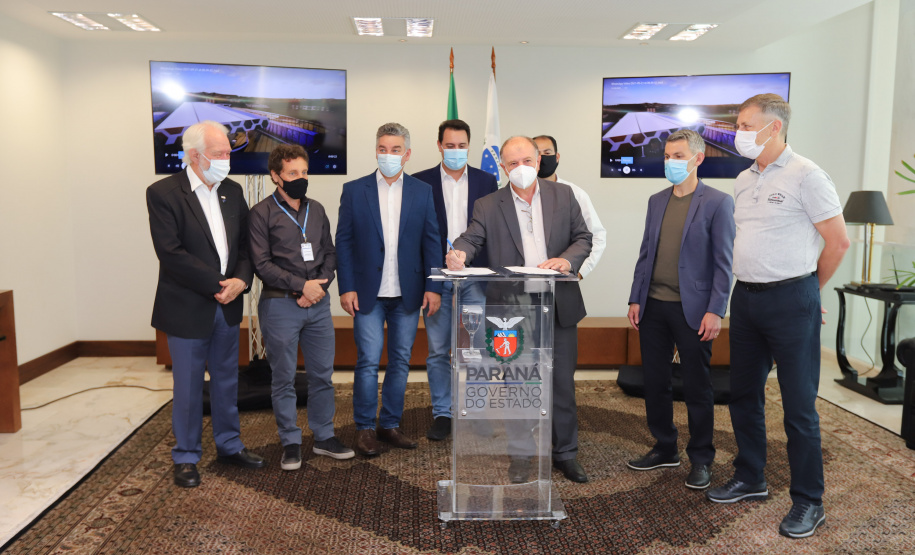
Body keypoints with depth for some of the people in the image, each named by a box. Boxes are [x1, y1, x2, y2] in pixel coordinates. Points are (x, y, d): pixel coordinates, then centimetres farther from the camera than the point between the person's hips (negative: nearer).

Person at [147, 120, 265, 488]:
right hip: (187, 307, -5)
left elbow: (245, 244, 7)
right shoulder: (163, 193, -11)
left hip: (227, 306, 5)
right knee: (188, 387, 7)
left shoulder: (232, 192, 7)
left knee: (227, 381, 16)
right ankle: (186, 458, 24)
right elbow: (170, 253, -18)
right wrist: (218, 285, -18)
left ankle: (229, 445, 32)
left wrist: (240, 280, -11)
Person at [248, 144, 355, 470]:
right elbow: (262, 264, -9)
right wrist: (302, 285, -13)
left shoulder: (316, 210, 12)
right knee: (284, 379, 5)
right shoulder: (262, 213, -3)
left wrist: (319, 286, -5)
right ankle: (291, 443, 18)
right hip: (279, 305, -4)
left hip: (318, 303, 4)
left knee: (322, 374, 10)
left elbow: (330, 254, 12)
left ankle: (324, 437, 24)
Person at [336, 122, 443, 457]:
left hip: (408, 293, 2)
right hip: (368, 292, -2)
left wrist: (433, 286, -3)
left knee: (401, 361, 8)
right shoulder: (354, 190, 3)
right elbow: (343, 241, 1)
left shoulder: (422, 192, 6)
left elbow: (431, 241, 5)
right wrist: (346, 287, -6)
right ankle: (365, 428, 12)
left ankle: (390, 425, 21)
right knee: (368, 361, -2)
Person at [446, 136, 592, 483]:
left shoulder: (563, 195, 6)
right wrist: (458, 254, -34)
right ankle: (520, 455, 25)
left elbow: (583, 238, 5)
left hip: (559, 307, 2)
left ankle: (566, 453, 27)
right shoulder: (488, 206, 1)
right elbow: (471, 239, -10)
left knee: (563, 383, 10)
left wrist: (568, 260, -16)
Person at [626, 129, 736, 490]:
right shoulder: (656, 201, 12)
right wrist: (635, 299, 8)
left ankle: (700, 459, 21)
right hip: (653, 307, 5)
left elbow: (724, 262, -8)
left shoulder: (718, 203, -5)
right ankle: (664, 449, 28)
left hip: (692, 310, -5)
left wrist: (715, 311, -14)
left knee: (697, 388, 6)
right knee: (655, 383, 12)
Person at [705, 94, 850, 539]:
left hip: (790, 301, -7)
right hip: (746, 298, 7)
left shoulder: (805, 176, -10)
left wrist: (808, 288, 2)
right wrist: (749, 286, 14)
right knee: (743, 394, 15)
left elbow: (838, 241, -8)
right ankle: (750, 479, 32)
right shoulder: (743, 181, 11)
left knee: (799, 404, 1)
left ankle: (809, 502, 15)